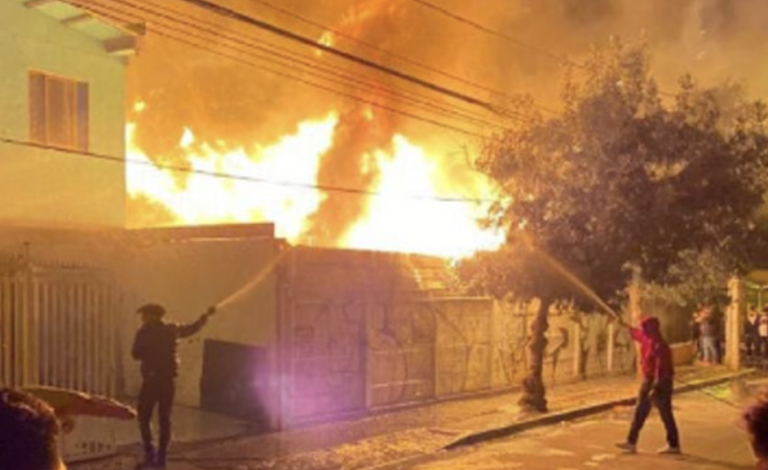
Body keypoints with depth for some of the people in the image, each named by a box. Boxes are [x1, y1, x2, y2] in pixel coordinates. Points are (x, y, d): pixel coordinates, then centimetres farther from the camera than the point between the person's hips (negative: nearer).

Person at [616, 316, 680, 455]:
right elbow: (634, 332, 25)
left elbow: (660, 368, -29)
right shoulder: (646, 339, 2)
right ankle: (631, 442, 16)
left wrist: (655, 388, -32)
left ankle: (674, 445, 13)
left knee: (666, 414, 1)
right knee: (640, 412, 10)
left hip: (660, 383, -9)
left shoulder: (659, 345, -24)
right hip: (649, 381, 9)